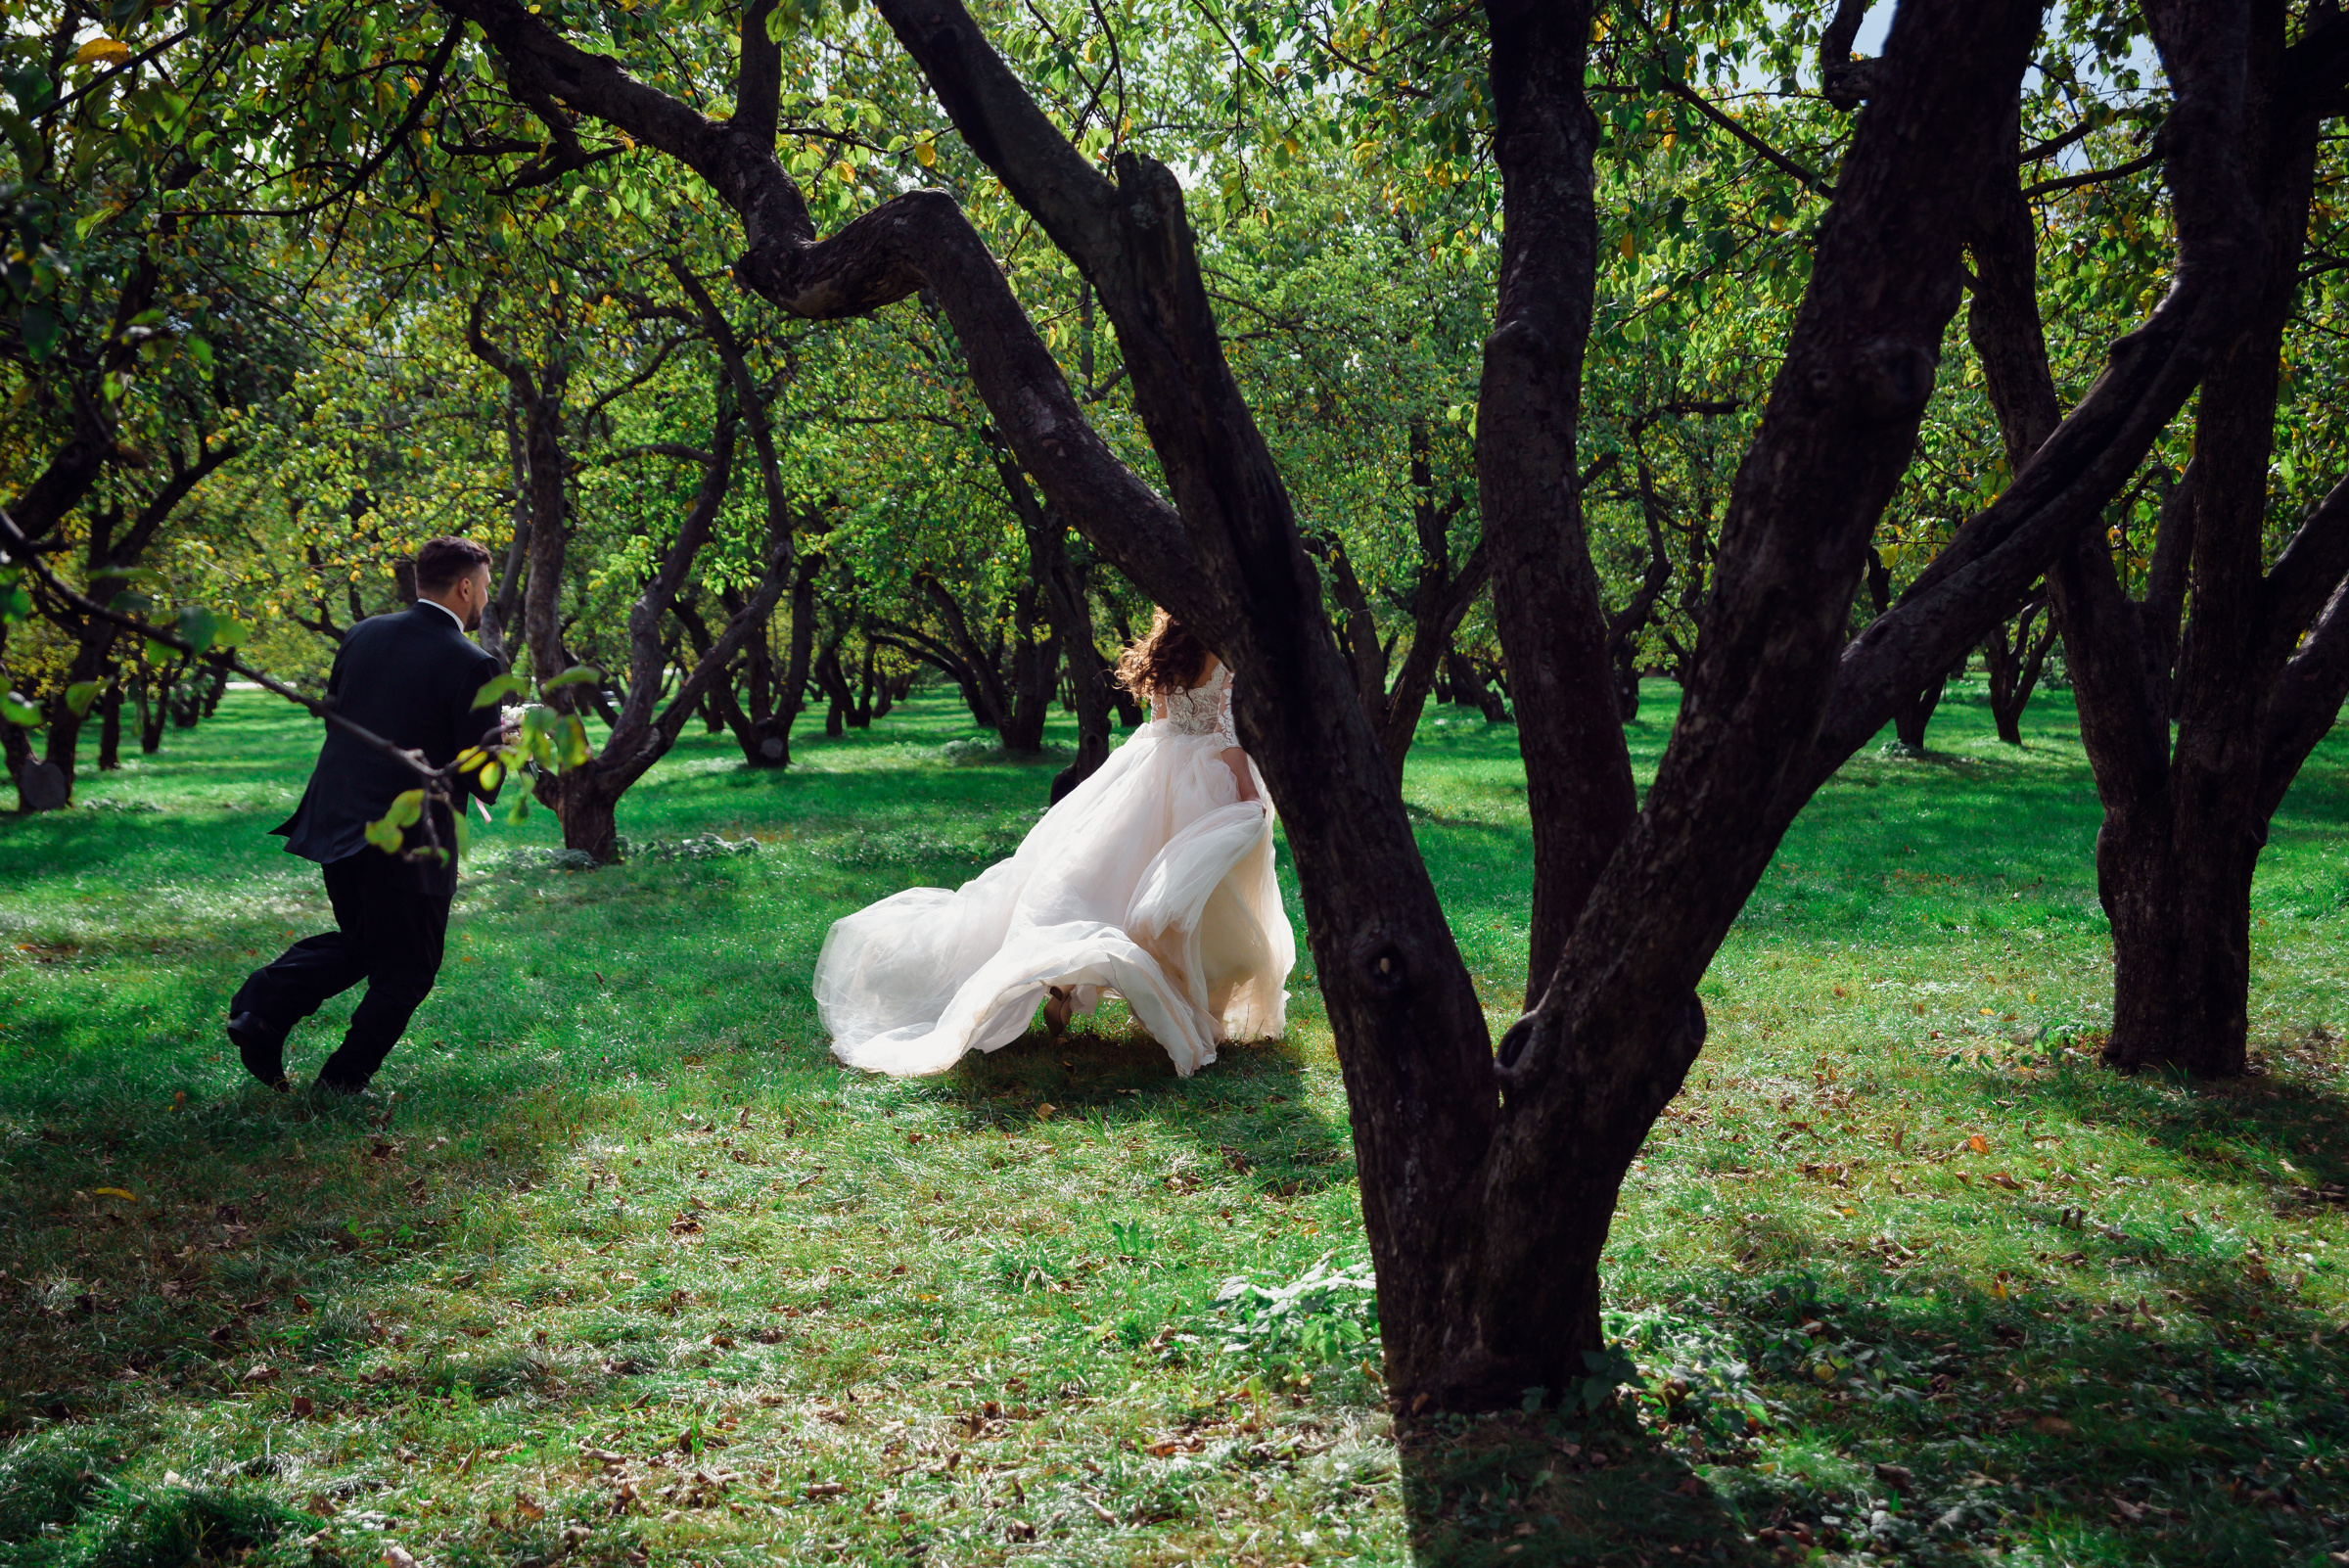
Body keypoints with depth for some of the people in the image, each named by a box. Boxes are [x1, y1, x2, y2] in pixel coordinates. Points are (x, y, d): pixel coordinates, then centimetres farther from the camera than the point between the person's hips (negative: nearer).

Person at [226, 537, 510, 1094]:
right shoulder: (470, 665, -14)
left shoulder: (363, 634, 5)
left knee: (359, 941, 26)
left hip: (335, 821, 7)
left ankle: (261, 1009, 8)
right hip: (407, 842, -6)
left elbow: (331, 712, 16)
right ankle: (344, 1080, 13)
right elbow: (482, 779, -13)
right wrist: (506, 743, 9)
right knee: (407, 967, 12)